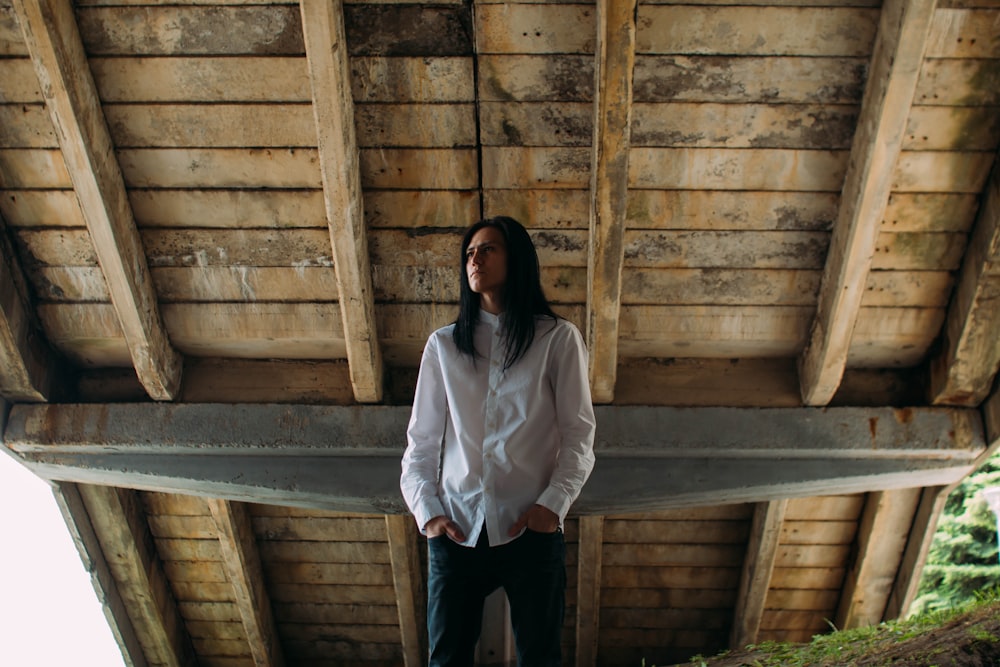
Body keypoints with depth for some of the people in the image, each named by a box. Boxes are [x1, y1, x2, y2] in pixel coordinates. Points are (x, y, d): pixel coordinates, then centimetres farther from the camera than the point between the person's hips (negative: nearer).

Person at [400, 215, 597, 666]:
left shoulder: (558, 338, 4)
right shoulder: (443, 344, 11)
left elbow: (579, 435, 1)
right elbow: (421, 441, 10)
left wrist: (552, 504, -12)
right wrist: (427, 510, -3)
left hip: (532, 531, -2)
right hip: (456, 531, 2)